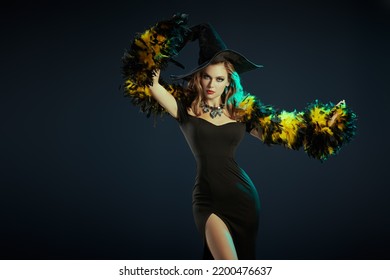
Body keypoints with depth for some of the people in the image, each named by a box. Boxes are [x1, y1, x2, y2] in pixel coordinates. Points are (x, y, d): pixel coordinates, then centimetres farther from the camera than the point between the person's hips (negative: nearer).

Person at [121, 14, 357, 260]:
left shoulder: (242, 111, 8)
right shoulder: (186, 109, 1)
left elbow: (281, 131, 13)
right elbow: (153, 85, -10)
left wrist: (321, 127, 10)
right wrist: (156, 51, -7)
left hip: (244, 198, 3)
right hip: (208, 199, -3)